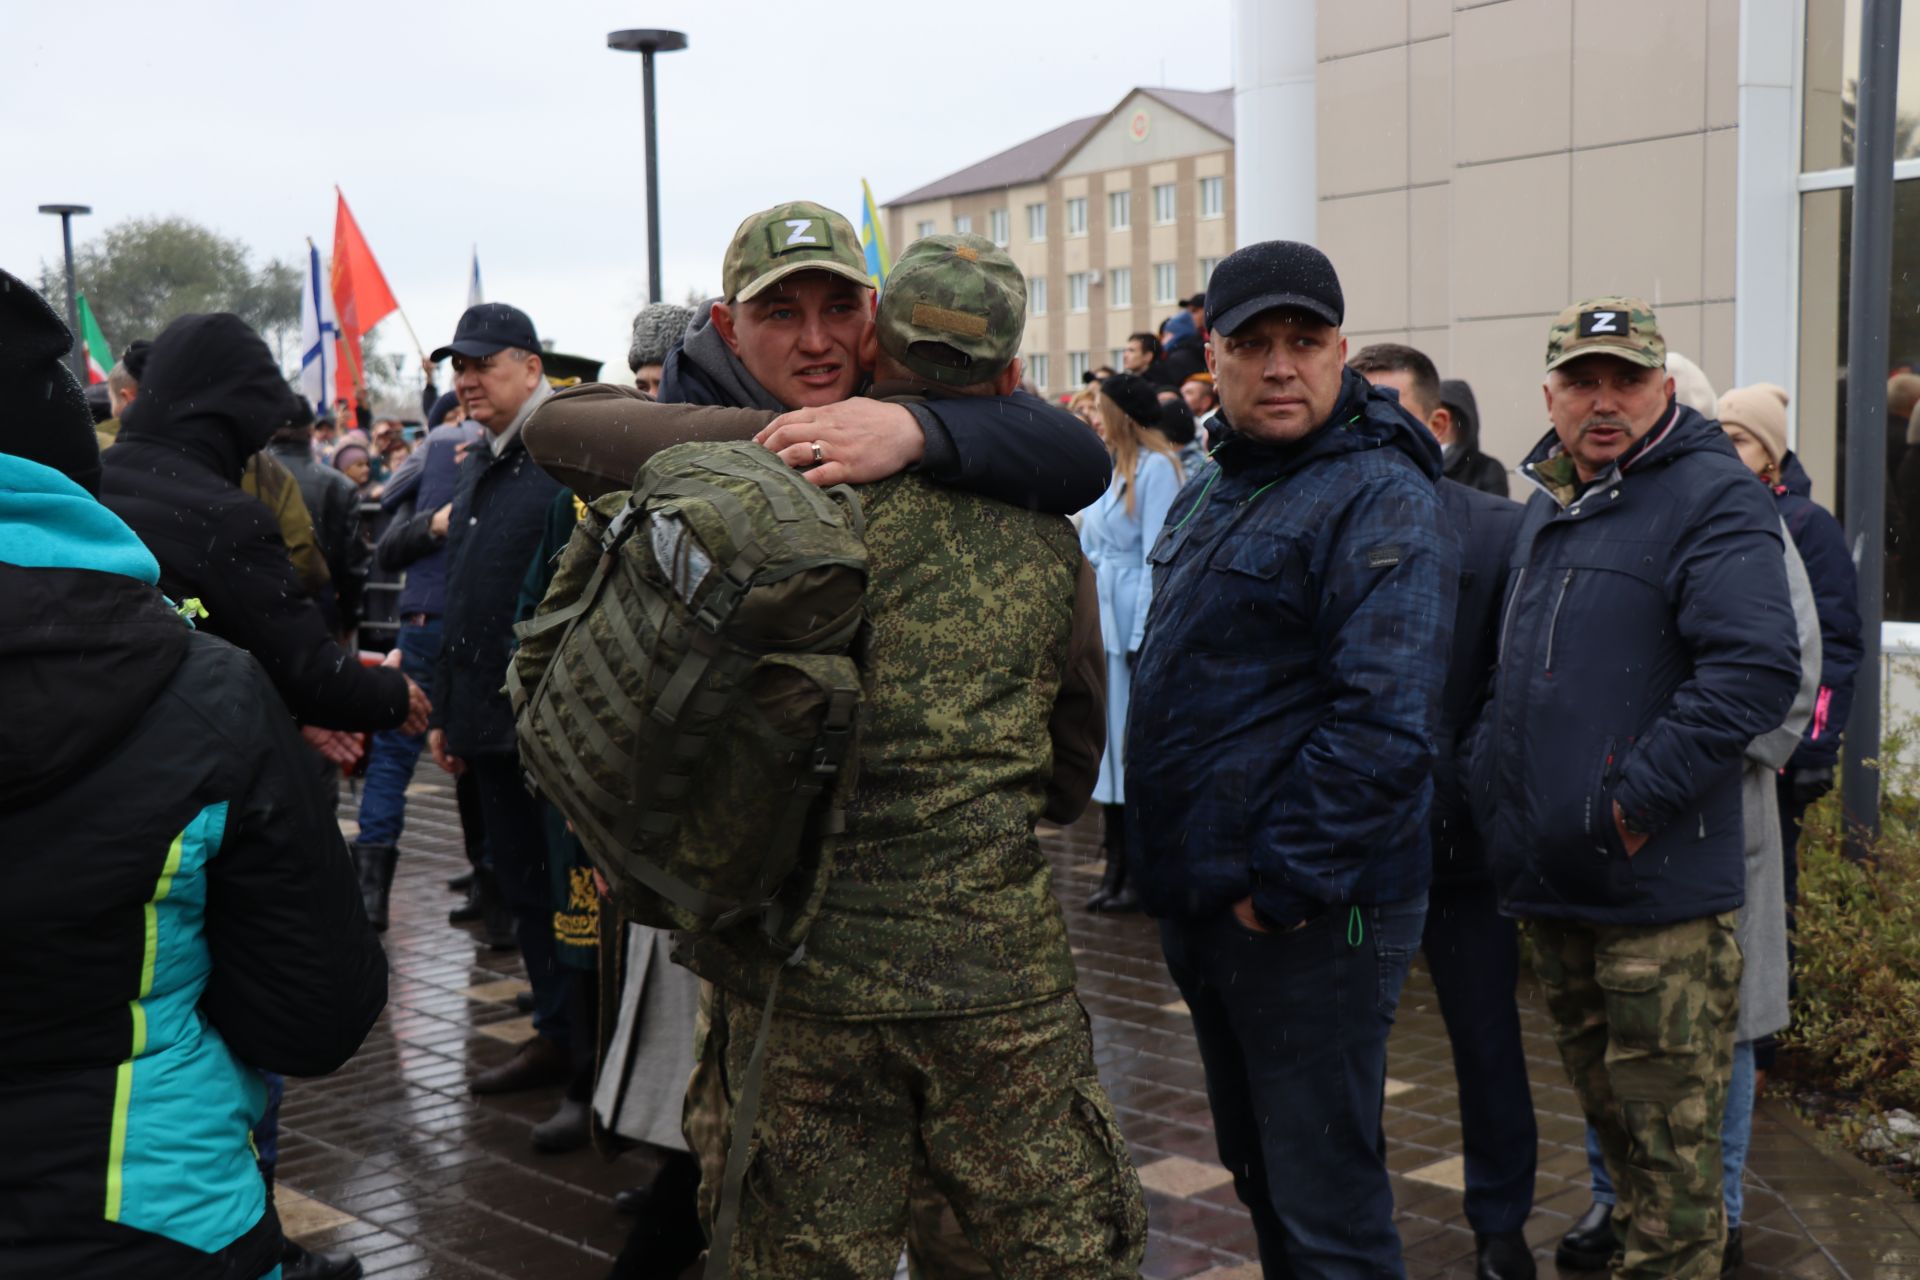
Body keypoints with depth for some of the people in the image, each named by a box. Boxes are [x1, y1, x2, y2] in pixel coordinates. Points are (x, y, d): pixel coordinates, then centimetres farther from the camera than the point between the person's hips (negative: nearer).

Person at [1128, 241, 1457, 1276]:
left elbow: (1385, 725, -25)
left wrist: (1283, 883, -22)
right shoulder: (1209, 492, 13)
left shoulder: (1378, 502, -15)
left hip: (1309, 916, -9)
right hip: (1202, 905, 9)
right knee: (1255, 1170, 23)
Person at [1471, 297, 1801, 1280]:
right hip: (1552, 884, 8)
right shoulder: (1547, 507, 16)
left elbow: (1755, 670, -24)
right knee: (1607, 1114, 22)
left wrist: (1638, 800, -23)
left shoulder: (1712, 499, -11)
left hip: (1659, 890, -8)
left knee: (1668, 1137, 1)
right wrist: (1492, 778, 14)